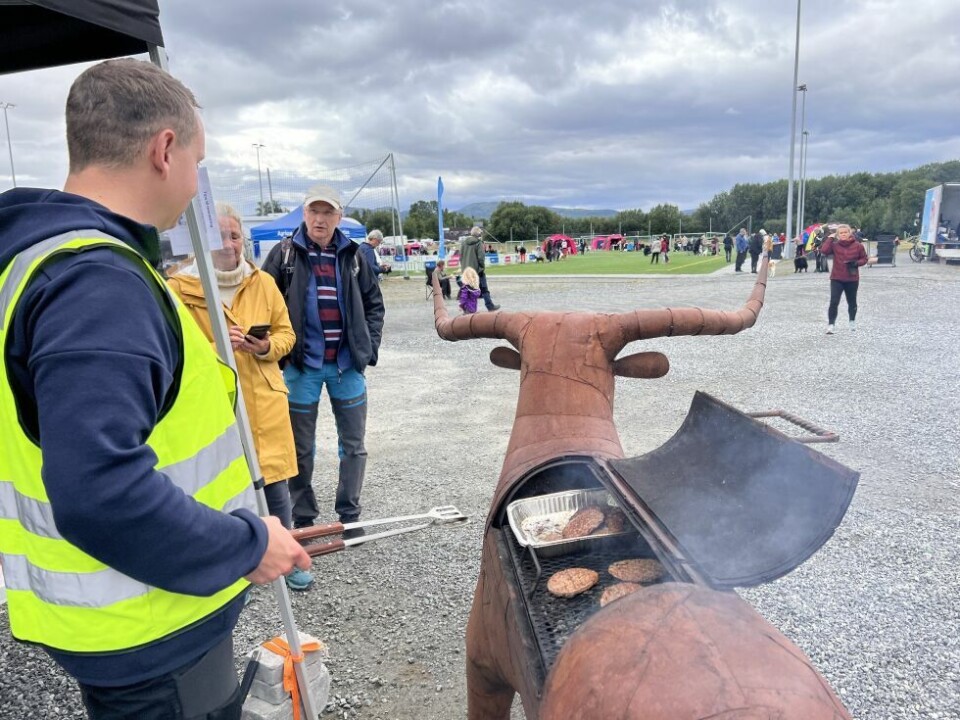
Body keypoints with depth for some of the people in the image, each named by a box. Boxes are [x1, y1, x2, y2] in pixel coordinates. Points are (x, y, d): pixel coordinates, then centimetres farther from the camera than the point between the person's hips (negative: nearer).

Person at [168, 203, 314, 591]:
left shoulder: (263, 282, 6)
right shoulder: (180, 287, -6)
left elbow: (286, 333, 11)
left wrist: (267, 346, -10)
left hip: (265, 402, 3)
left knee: (275, 483, 10)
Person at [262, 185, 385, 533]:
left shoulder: (352, 256, 6)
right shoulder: (284, 254, -1)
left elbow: (374, 304, 12)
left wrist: (370, 347, 2)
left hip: (348, 364, 2)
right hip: (301, 366, -2)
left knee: (353, 445, 9)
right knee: (301, 449, 8)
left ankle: (349, 514, 24)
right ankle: (303, 517, 23)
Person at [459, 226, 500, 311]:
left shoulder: (463, 242, 6)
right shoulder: (478, 243, -10)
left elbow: (460, 256, 10)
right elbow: (481, 257, -14)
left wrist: (463, 266, 16)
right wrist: (482, 267, -2)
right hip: (477, 270, -5)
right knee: (484, 289, 6)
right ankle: (490, 306, 12)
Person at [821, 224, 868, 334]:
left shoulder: (857, 245, -2)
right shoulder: (834, 245, -3)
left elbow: (864, 258, 6)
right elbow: (824, 250, -20)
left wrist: (857, 263, -14)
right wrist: (830, 238, -14)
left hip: (852, 279, 1)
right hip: (836, 279, -1)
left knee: (852, 302, 17)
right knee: (834, 302, -13)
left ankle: (852, 321, 39)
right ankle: (831, 325, -9)